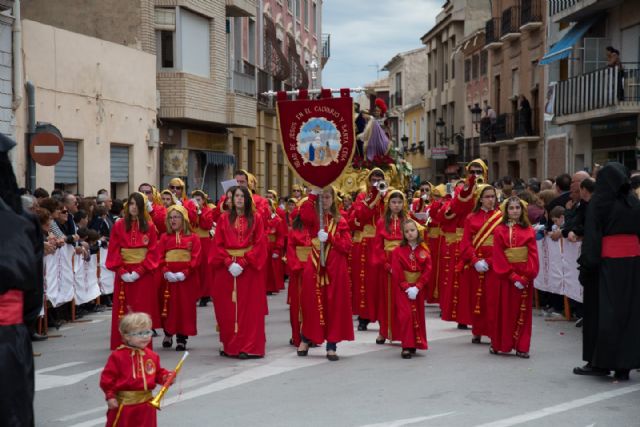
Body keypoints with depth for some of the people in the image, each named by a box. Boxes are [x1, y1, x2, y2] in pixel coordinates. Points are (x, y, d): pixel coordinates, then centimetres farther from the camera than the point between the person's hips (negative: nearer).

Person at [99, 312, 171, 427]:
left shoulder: (152, 356, 4)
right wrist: (110, 396, -13)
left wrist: (166, 377, -6)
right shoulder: (117, 356, -11)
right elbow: (108, 377, -9)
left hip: (146, 403, 4)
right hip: (124, 402, -4)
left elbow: (158, 373, 15)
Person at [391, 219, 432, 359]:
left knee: (417, 316, 7)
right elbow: (396, 273, -8)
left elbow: (427, 271, -4)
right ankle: (407, 347, -8)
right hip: (402, 288, -2)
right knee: (405, 315, -11)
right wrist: (407, 287, -16)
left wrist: (417, 287, -14)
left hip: (418, 288, 3)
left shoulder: (424, 250, 1)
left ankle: (415, 344, 21)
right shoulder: (398, 251, -4)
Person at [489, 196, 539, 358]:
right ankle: (498, 344, 18)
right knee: (504, 311, 6)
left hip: (525, 277, 1)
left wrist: (526, 276, -14)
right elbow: (498, 257, -6)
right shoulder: (500, 230, -1)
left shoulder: (529, 231, 4)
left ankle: (521, 347, 10)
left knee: (522, 312, 5)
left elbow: (533, 255, -2)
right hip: (505, 276, -1)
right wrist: (513, 277, -14)